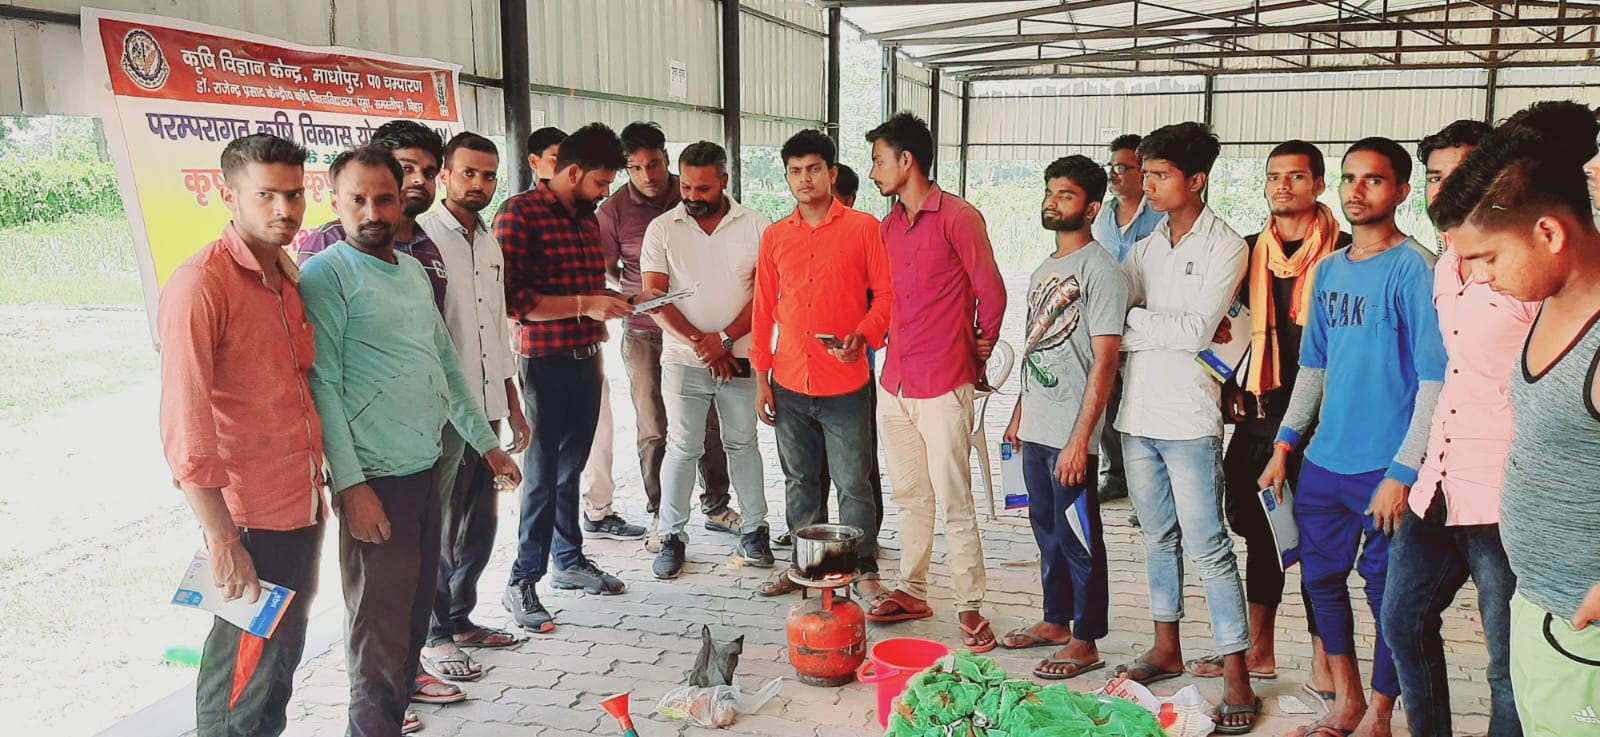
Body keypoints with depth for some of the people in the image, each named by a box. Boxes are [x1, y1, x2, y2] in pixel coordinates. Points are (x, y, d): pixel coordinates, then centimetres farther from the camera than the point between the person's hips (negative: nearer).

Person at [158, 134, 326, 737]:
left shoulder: (290, 278, 8)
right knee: (243, 677, 6)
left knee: (282, 656, 20)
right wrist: (223, 542, -22)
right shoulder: (200, 285, -17)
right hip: (250, 523, -8)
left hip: (302, 510, 8)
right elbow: (184, 429, -21)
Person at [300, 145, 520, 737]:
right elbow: (322, 385, -14)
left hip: (425, 468, 8)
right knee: (381, 624, 0)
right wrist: (350, 484, -19)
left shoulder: (412, 271, 14)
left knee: (417, 610, 15)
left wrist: (487, 442, 19)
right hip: (374, 478, -7)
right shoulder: (325, 277, -9)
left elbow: (447, 363, 20)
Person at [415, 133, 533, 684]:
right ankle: (432, 637, 15)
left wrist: (513, 406, 20)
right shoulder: (421, 237, -9)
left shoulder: (490, 244, 15)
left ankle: (461, 619, 30)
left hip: (486, 407, 8)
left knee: (480, 523, 14)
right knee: (437, 526, 2)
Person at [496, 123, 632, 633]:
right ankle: (522, 582, 10)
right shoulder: (519, 214, -12)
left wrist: (616, 302, 5)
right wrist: (585, 305, -22)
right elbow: (513, 300, -19)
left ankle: (569, 561, 30)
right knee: (542, 475, -1)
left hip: (586, 358, 7)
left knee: (571, 468, 17)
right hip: (545, 363, -7)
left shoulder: (588, 219, 13)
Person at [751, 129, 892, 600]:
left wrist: (863, 335, -20)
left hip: (845, 384, -4)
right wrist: (761, 376, 7)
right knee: (799, 480, 14)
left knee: (853, 482, 3)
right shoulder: (775, 237, 9)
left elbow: (886, 294, -2)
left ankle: (863, 569, 17)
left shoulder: (864, 228, -2)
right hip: (789, 385, 4)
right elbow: (764, 310, 10)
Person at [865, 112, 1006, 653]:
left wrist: (982, 347, 6)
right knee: (909, 496, 15)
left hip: (943, 385, -7)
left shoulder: (958, 217, -10)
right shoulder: (890, 225, 13)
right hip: (895, 383, 7)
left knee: (954, 502, -3)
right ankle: (912, 592, 27)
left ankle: (970, 608, 6)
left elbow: (992, 292, -5)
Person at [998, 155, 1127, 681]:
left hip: (1070, 435, -8)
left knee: (1078, 538, 1)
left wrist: (1080, 439, -21)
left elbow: (1105, 360, -17)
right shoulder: (1042, 273, 15)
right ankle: (1056, 621, 32)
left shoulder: (1100, 271, -12)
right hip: (1036, 429, 8)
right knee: (1048, 531, 17)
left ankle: (1086, 643, 13)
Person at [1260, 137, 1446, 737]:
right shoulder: (1328, 270, 9)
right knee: (1322, 576, 13)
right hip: (1324, 462, 6)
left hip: (1384, 468, -6)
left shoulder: (1414, 269, -10)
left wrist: (1403, 470, -17)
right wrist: (1285, 444, 10)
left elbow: (1435, 380, -13)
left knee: (1387, 589, 5)